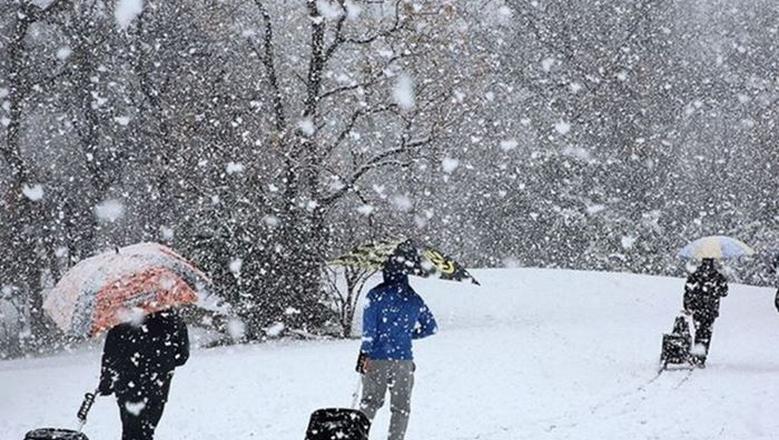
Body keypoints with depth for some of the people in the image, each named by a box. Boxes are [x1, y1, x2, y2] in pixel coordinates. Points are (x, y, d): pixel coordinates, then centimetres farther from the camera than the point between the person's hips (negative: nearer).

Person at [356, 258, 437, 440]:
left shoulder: (377, 295, -4)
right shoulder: (414, 299, 6)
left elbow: (369, 327, -9)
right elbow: (431, 327, 13)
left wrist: (364, 353, -6)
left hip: (377, 358, -1)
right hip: (403, 359, 1)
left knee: (370, 402, 13)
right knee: (401, 407, 8)